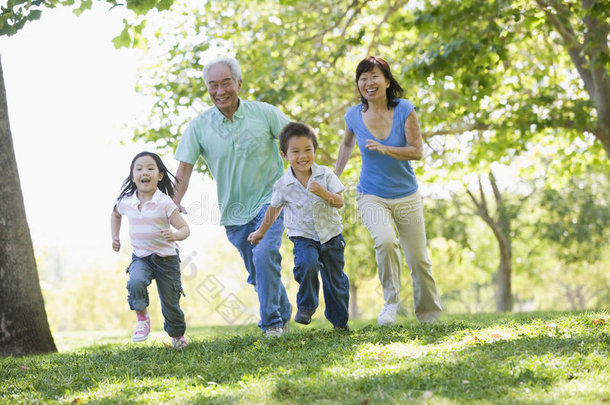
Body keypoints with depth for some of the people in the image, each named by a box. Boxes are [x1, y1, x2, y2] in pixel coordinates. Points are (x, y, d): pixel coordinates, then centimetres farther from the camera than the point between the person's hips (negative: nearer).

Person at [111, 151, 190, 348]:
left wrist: (175, 235, -36)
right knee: (136, 282, -32)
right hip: (140, 258, 2)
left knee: (170, 304, 7)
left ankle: (178, 336, 33)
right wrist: (115, 237, 12)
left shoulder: (165, 203, -15)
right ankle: (142, 318, -11)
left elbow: (185, 228, -15)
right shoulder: (126, 202, -4)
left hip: (166, 258, -2)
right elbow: (115, 214, 21)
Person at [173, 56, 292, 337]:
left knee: (265, 254, -24)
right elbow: (185, 167, -2)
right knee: (256, 272, 11)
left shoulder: (263, 113, -6)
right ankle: (284, 311, 36)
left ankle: (272, 322, -14)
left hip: (270, 200, -3)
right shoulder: (199, 125, -3)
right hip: (234, 210, 3)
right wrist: (174, 204, -13)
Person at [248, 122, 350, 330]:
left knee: (335, 280, 11)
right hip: (303, 237, -1)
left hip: (331, 235, 1)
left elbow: (340, 202, -10)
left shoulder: (325, 175, -10)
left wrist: (323, 193, -30)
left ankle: (340, 320, 33)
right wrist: (261, 231, 18)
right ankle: (306, 307, -8)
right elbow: (274, 208, 8)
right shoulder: (283, 185, -10)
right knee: (307, 264, -31)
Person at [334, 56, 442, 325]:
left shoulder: (405, 110, -10)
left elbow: (417, 151, -13)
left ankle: (429, 314, 28)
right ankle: (391, 300, -11)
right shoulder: (354, 116, -4)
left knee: (418, 260, 5)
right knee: (385, 240, -30)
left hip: (406, 196, 0)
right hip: (371, 197, 0)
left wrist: (385, 149, -28)